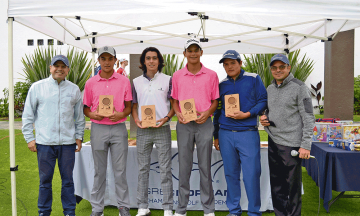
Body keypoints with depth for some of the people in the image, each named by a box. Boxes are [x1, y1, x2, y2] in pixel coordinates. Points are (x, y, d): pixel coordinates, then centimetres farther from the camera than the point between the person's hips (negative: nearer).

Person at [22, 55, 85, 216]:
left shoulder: (74, 89, 8)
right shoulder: (37, 87, 4)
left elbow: (79, 116, 14)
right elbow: (28, 115, 6)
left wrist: (79, 137, 10)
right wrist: (29, 138, 2)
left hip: (68, 142, 1)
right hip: (44, 143, -1)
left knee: (68, 180, 8)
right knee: (45, 180, 8)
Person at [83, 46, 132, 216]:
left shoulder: (124, 81, 4)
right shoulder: (91, 83, 6)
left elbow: (129, 106, 8)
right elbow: (85, 107, 11)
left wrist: (122, 114, -12)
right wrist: (91, 114, -10)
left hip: (118, 128, -1)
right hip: (98, 129, 1)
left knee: (120, 170, 5)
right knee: (99, 170, 9)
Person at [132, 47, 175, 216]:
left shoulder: (168, 80, 3)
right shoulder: (136, 82, 10)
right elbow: (134, 105, 13)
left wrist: (166, 118, -12)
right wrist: (136, 120, -4)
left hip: (162, 129, -2)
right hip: (143, 130, 3)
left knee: (165, 169, 0)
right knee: (143, 169, 8)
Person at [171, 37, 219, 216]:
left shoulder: (211, 75, 3)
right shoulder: (177, 76, 6)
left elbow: (215, 101, 6)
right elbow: (175, 100, 11)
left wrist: (207, 113, -12)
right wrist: (177, 113, -8)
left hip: (204, 123, -1)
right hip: (184, 124, 1)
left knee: (205, 166, 6)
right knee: (184, 166, 7)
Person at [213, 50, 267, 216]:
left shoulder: (253, 79, 3)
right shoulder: (222, 84, 13)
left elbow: (263, 101, 0)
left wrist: (246, 114, -14)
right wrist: (216, 136, 16)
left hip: (248, 134, -3)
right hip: (225, 134, 4)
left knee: (251, 174, -3)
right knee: (231, 174, 8)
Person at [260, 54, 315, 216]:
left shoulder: (299, 87, -5)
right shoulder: (270, 89, 13)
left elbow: (308, 118, -8)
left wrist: (306, 145, -14)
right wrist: (264, 119, 3)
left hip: (291, 144, -6)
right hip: (273, 142, 6)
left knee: (292, 186, 3)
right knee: (276, 186, 13)